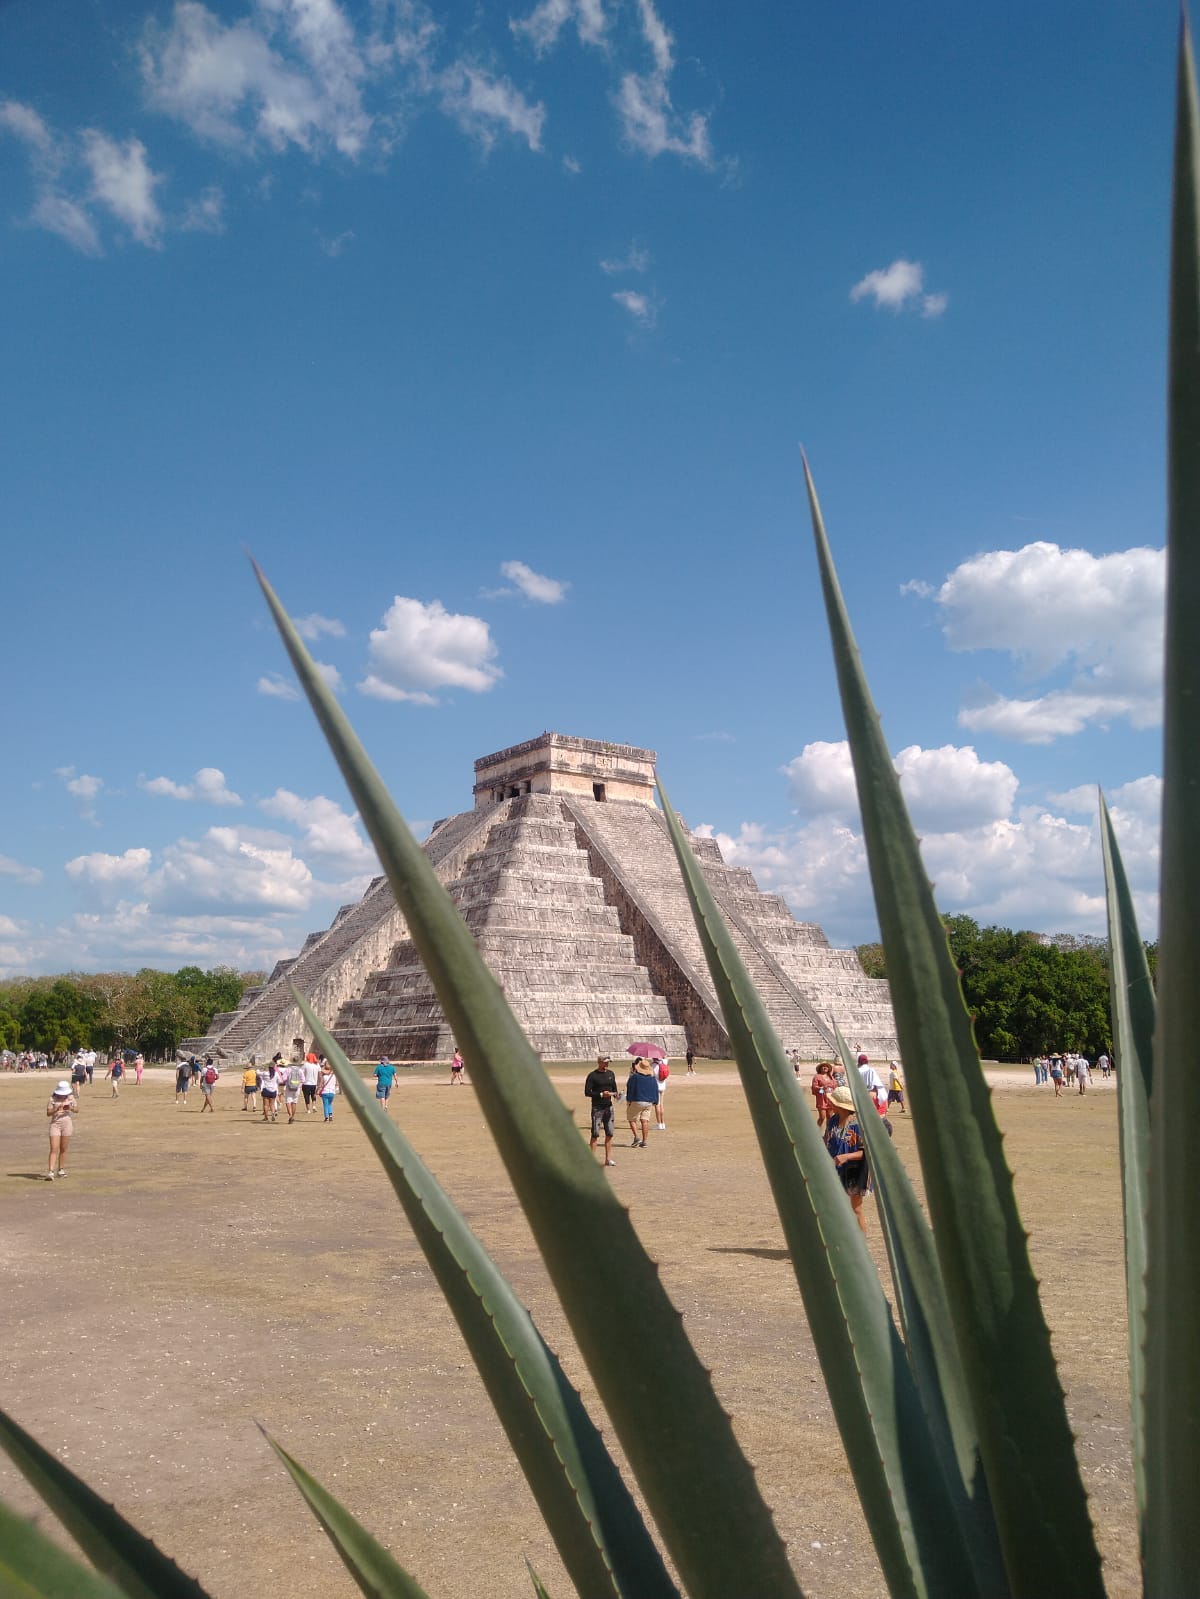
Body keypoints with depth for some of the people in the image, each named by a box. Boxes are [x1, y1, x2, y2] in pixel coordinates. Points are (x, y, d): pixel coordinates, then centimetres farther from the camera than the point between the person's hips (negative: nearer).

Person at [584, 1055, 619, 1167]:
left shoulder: (611, 1074, 11)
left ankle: (608, 1159, 13)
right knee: (595, 1134, -4)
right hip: (597, 1108, -5)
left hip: (608, 1107, 5)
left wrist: (616, 1095, -2)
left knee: (609, 1134, 6)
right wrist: (601, 1094, -19)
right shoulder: (592, 1076, -7)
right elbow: (587, 1092, -10)